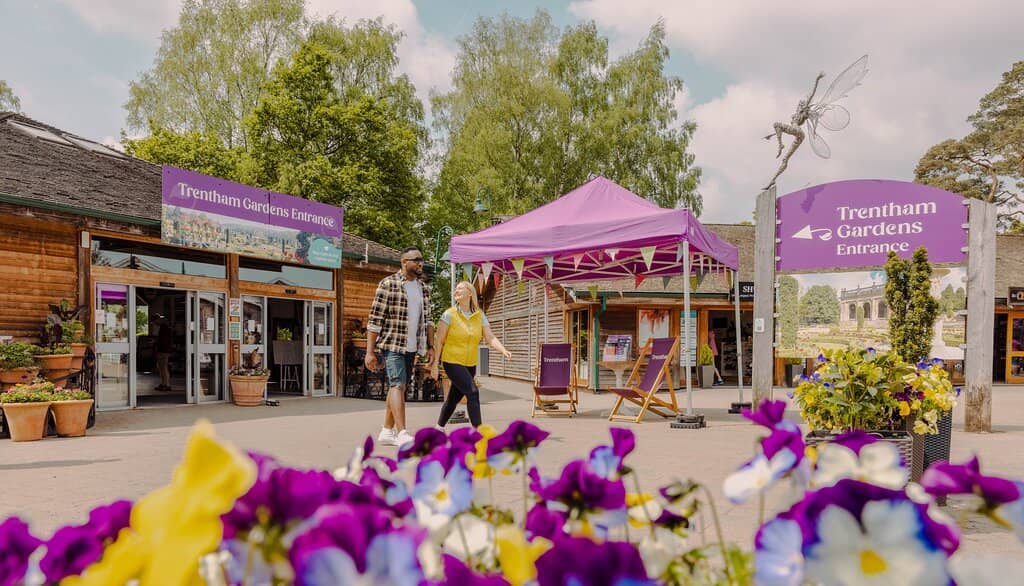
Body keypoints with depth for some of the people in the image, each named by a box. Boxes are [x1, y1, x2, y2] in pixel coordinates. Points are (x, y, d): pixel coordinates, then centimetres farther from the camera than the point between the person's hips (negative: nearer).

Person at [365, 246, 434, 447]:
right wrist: (370, 351, -13)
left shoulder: (424, 289, 11)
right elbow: (375, 319, -10)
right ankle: (402, 434, -18)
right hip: (392, 345, -7)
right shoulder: (388, 284, -8)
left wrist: (430, 346, 9)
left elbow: (427, 320, 18)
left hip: (411, 347, 7)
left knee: (397, 387, 11)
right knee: (398, 385, -15)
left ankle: (387, 432, 20)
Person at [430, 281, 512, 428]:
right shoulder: (449, 314, -8)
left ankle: (439, 428, 35)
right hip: (452, 362, -5)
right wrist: (435, 363, -9)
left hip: (470, 364, 5)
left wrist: (504, 351, -26)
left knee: (454, 398, 15)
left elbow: (490, 338, -8)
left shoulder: (480, 315, 1)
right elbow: (439, 341, -7)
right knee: (472, 392, -19)